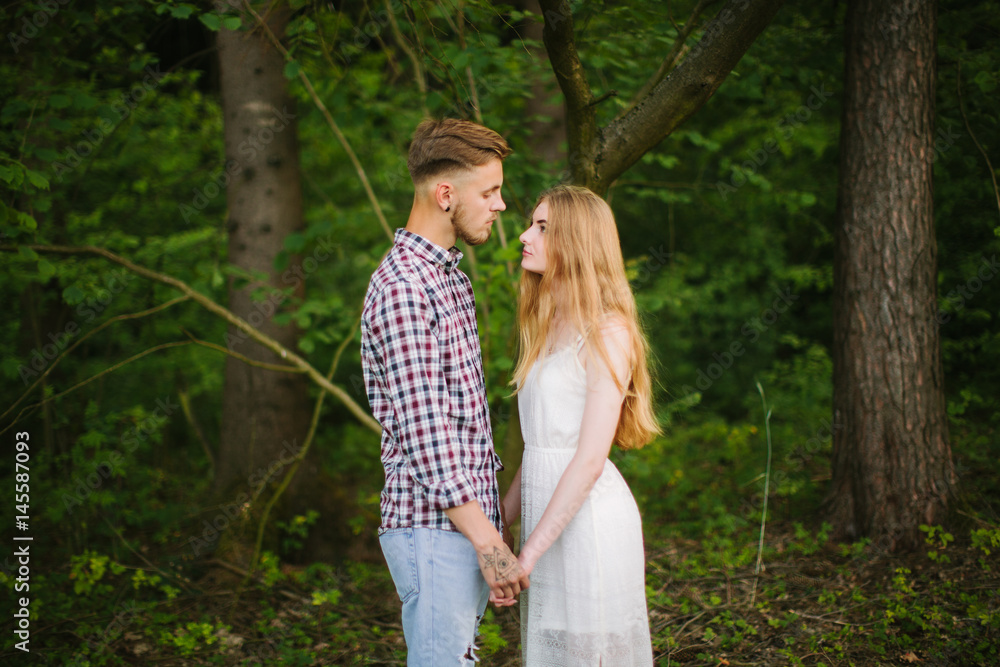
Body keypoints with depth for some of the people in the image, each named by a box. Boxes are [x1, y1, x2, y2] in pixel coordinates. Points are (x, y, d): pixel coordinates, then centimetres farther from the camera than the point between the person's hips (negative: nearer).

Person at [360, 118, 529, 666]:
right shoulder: (401, 289, -17)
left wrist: (490, 526, 18)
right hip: (435, 526, -9)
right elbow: (424, 436, -21)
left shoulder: (448, 275, 15)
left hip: (468, 517, 9)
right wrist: (489, 542, -22)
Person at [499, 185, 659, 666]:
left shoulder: (607, 334, -13)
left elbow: (590, 461, -19)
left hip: (590, 518, -8)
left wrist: (527, 554, -21)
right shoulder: (550, 330, 14)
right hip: (547, 513, 8)